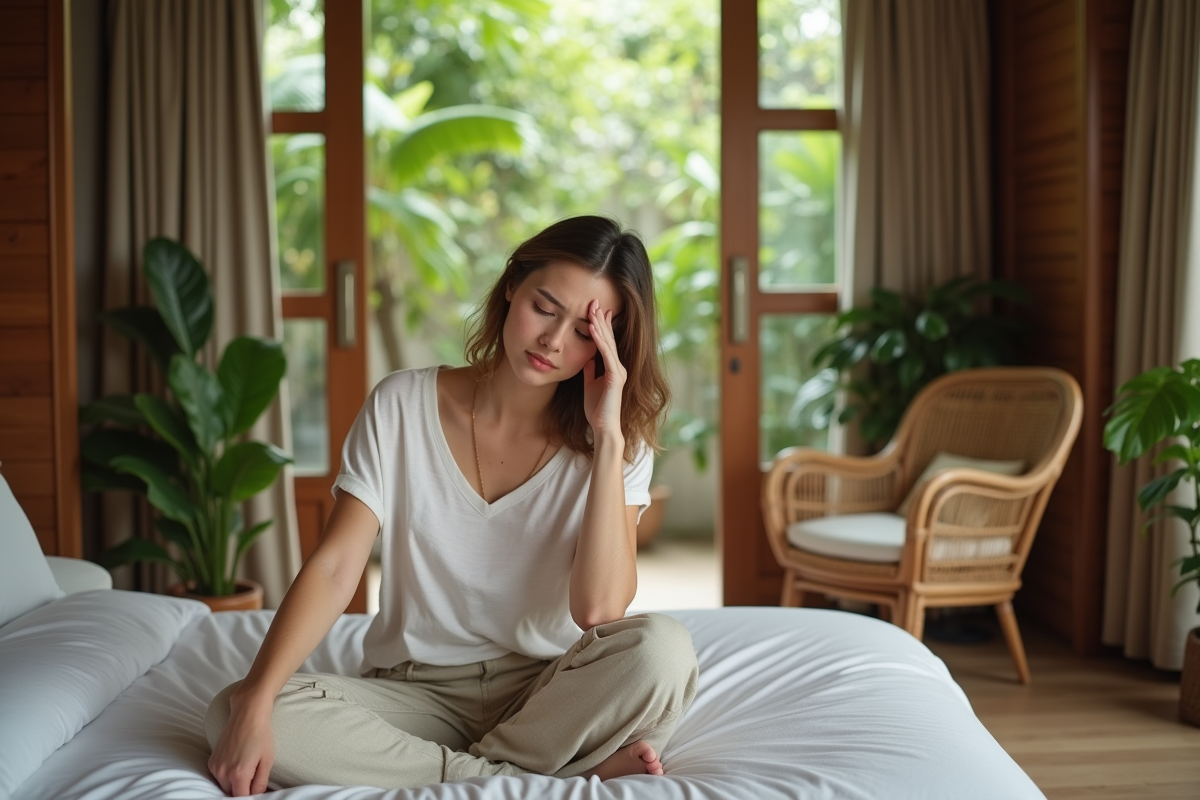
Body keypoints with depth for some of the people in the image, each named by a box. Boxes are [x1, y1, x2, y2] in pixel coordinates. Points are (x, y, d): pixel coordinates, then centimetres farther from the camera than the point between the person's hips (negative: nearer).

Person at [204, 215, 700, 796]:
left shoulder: (616, 441, -4)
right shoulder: (403, 405, -4)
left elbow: (599, 608, -19)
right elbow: (333, 571, -10)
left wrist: (607, 438, -21)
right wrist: (253, 704, -25)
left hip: (549, 694, -1)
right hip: (417, 692, 2)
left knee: (661, 650, -32)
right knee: (227, 714, -26)